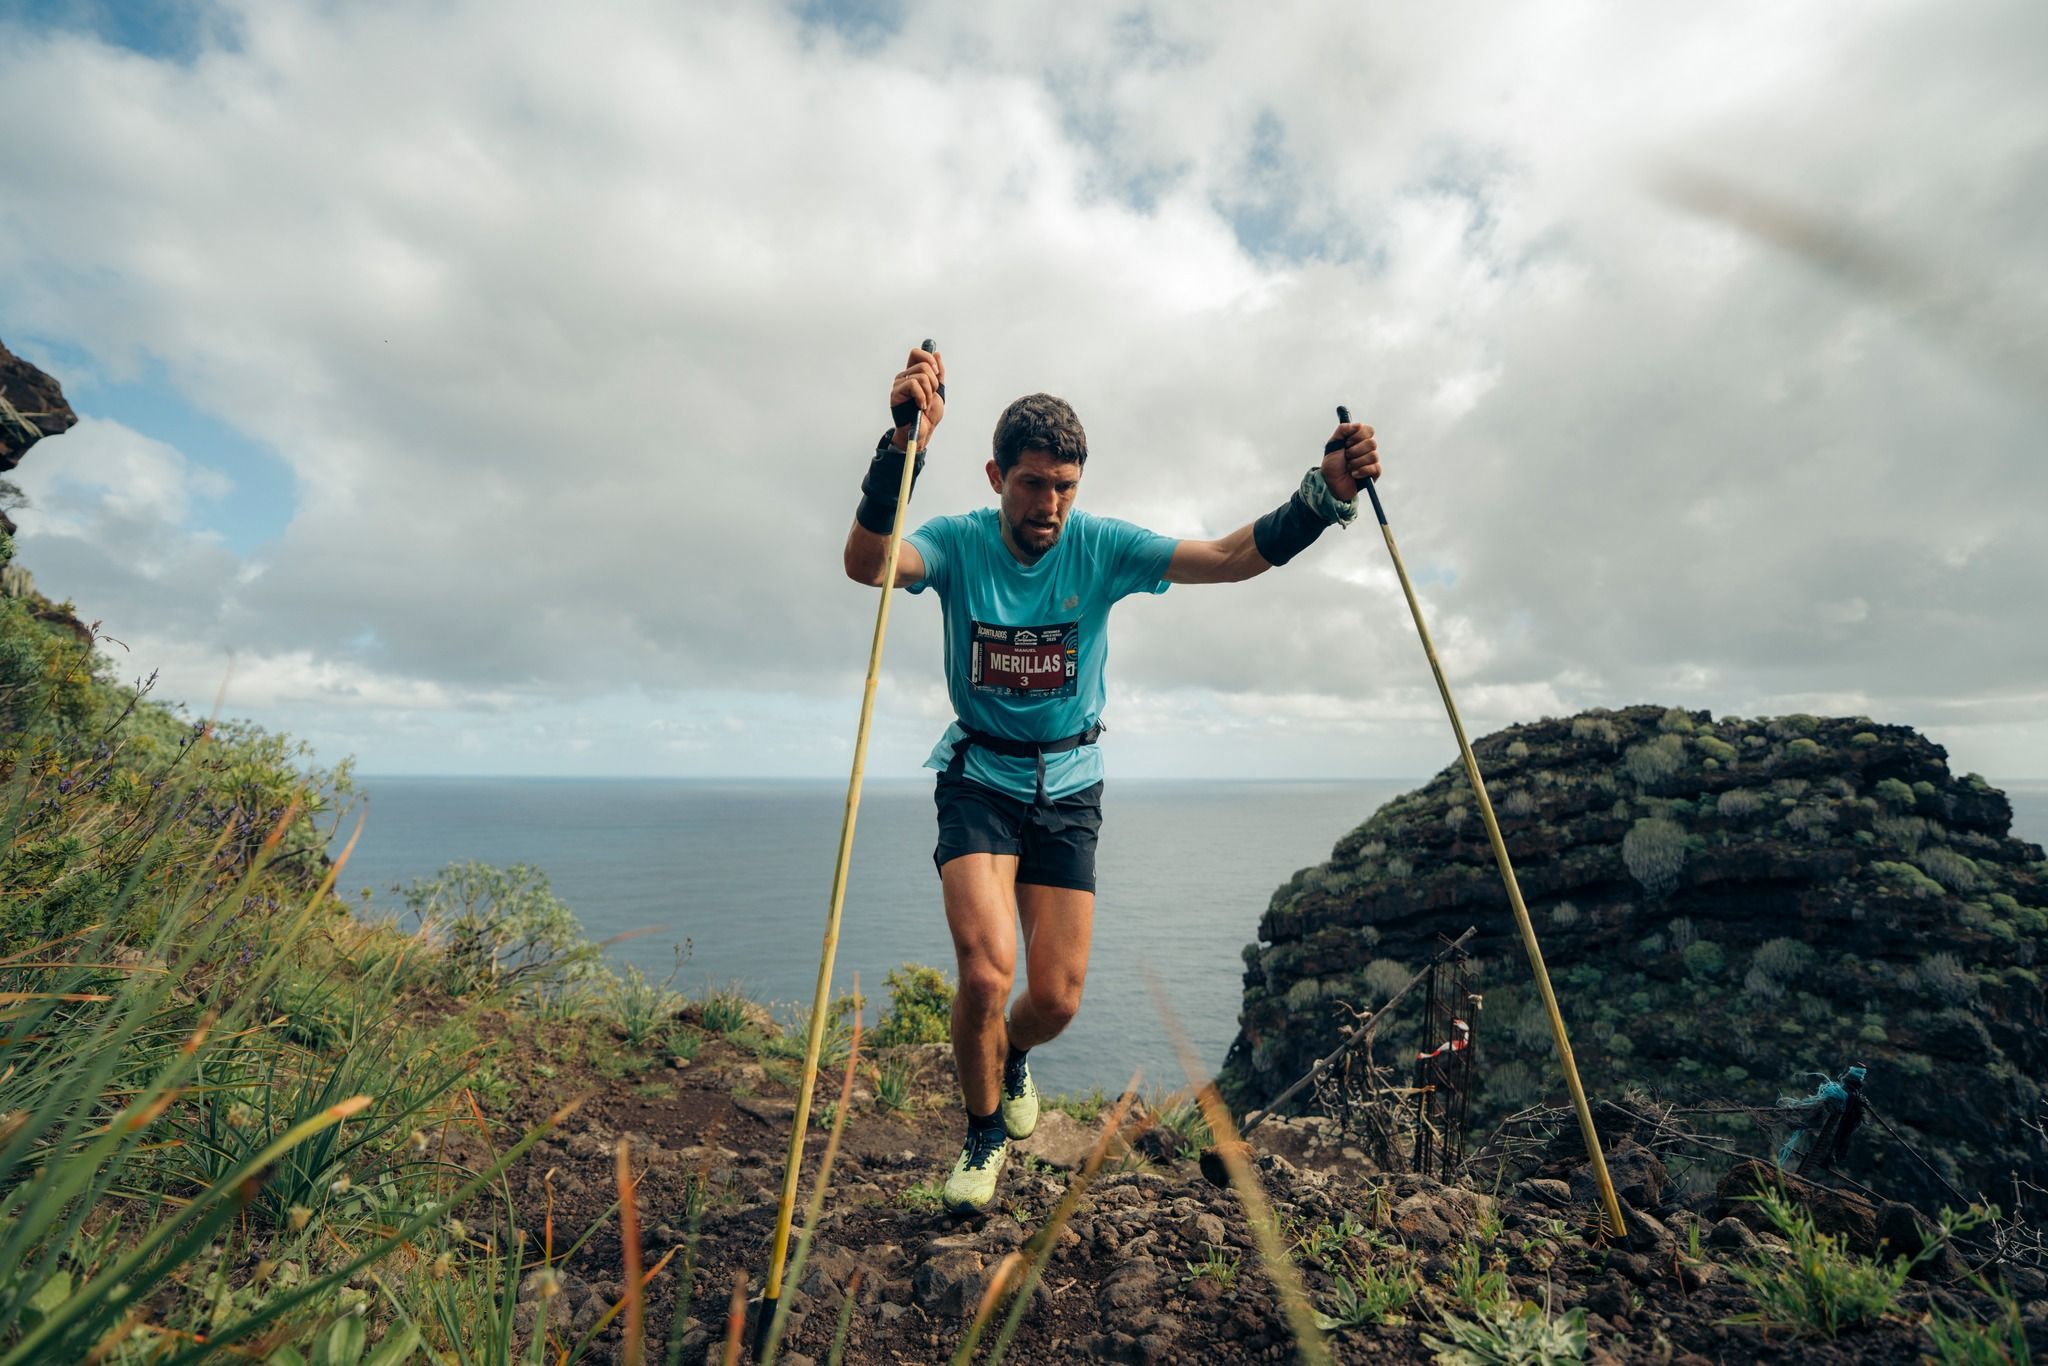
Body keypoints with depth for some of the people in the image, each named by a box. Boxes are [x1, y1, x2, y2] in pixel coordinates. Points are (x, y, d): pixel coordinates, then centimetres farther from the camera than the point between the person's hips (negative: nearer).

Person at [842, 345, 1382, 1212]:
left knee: (1057, 996, 2)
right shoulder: (959, 544, -12)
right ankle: (985, 1131, 16)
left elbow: (1231, 557, -19)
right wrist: (905, 443, -46)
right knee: (985, 967, -18)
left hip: (1068, 787, 2)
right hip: (979, 777, -1)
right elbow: (865, 563, -32)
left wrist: (1322, 497, -35)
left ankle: (1014, 1055, 42)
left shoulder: (1102, 547, -9)